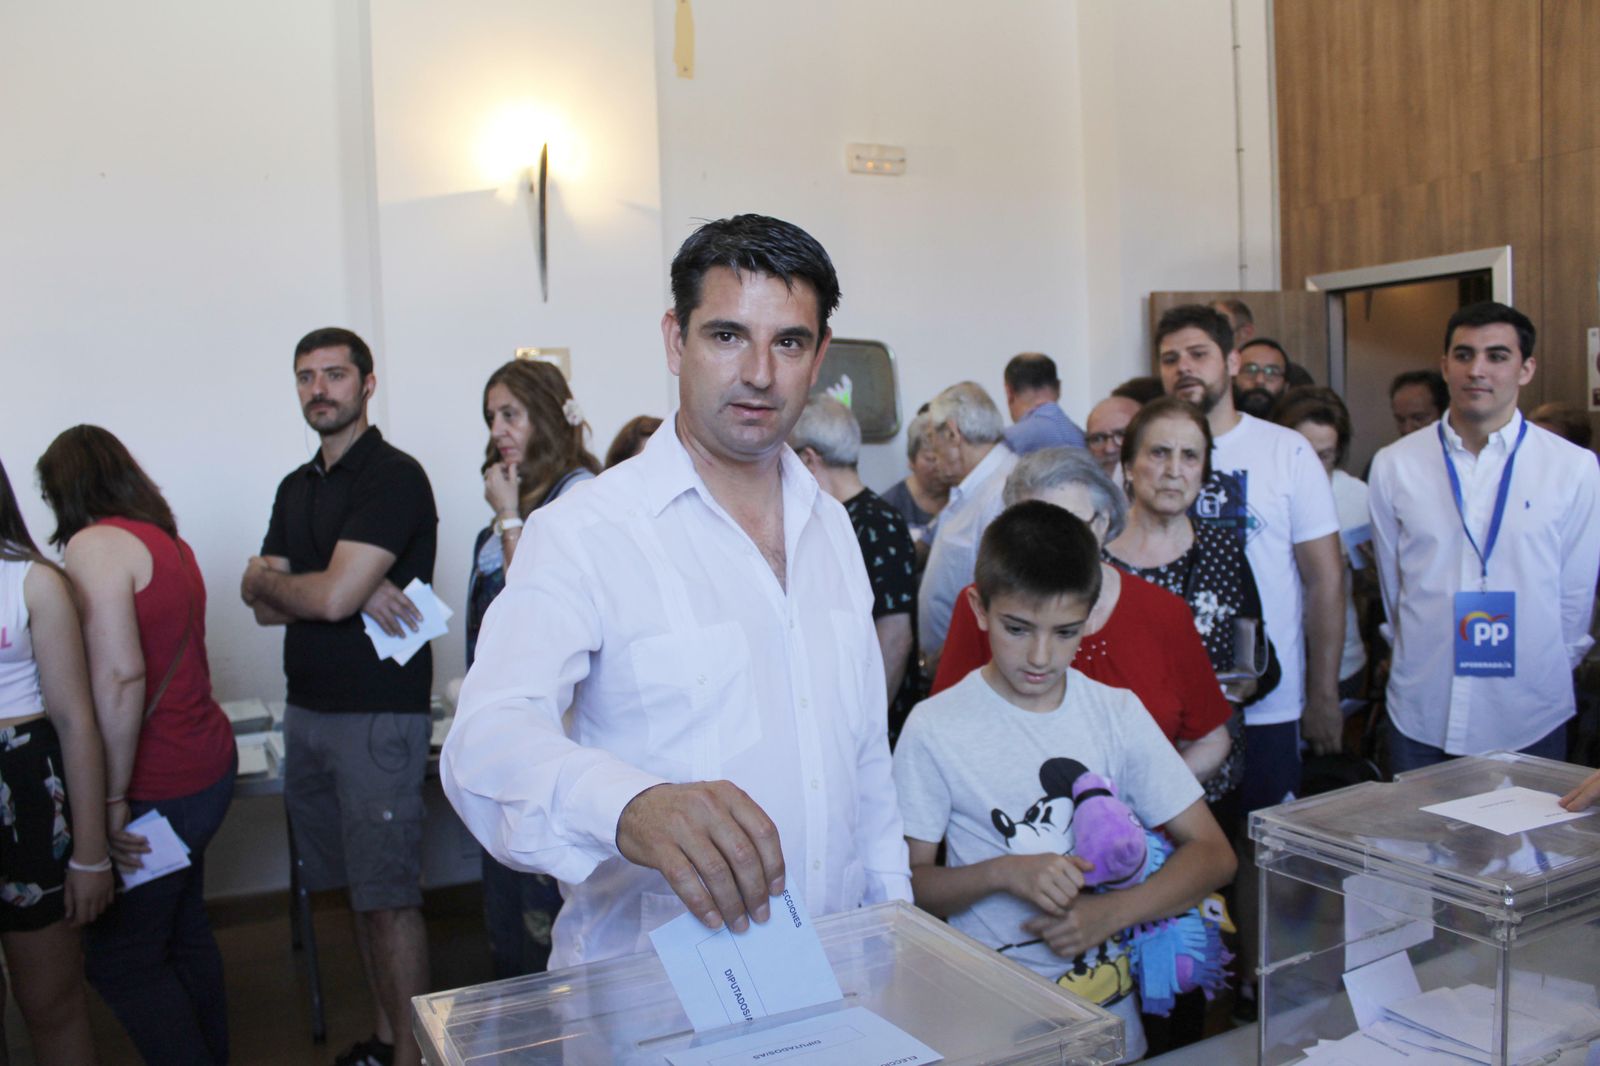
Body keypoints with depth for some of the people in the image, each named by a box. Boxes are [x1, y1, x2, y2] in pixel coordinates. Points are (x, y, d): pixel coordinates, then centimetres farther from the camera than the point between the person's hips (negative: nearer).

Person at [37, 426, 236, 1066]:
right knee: (183, 930, 20)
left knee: (121, 960, 2)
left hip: (156, 789, -9)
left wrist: (112, 798, -20)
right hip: (206, 766, 9)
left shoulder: (94, 544, -13)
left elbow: (118, 677, -23)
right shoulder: (168, 542, 13)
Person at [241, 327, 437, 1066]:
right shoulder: (296, 489, 16)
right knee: (356, 890, 14)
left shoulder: (395, 476, -10)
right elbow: (266, 609, 7)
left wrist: (261, 577, 1)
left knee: (388, 896, -3)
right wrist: (355, 591, -10)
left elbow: (332, 597, -18)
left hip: (379, 714, -8)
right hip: (308, 710, 8)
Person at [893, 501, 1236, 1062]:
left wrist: (1111, 911, -10)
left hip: (1109, 1011, 3)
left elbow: (1213, 853, 5)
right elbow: (908, 883, -1)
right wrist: (1002, 873, -18)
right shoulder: (935, 727, -5)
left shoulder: (1118, 713, 4)